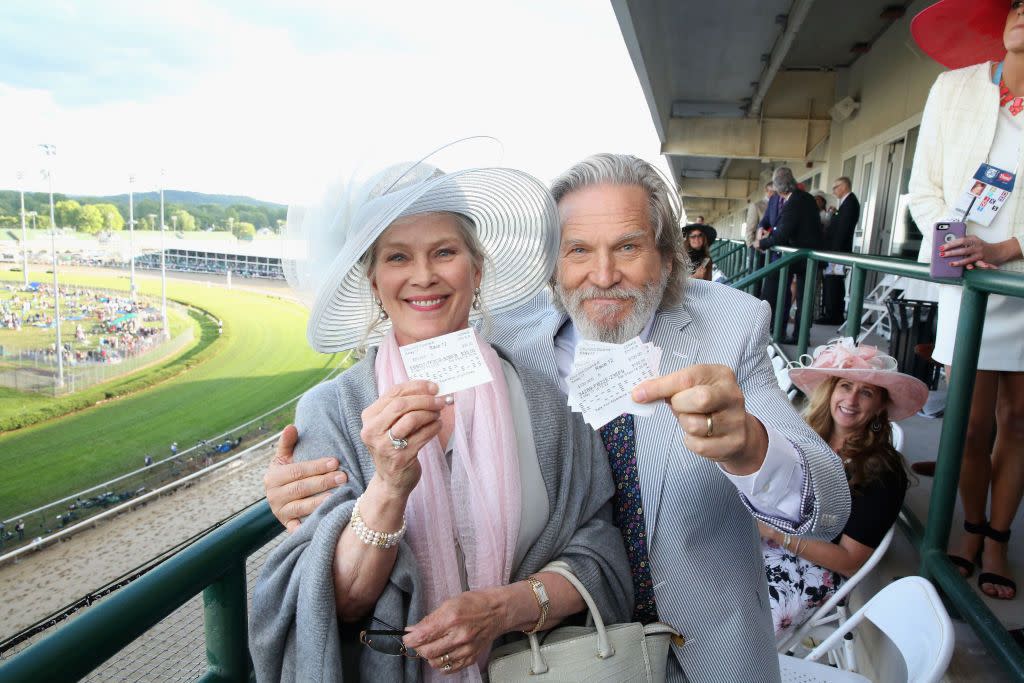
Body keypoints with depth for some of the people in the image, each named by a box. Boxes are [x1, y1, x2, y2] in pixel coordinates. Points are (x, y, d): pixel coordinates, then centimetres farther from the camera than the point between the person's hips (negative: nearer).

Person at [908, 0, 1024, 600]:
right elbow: (925, 188, 4)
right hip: (969, 281, 0)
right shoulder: (955, 88, 4)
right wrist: (951, 240, -11)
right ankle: (972, 529, 21)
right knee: (972, 422, 1)